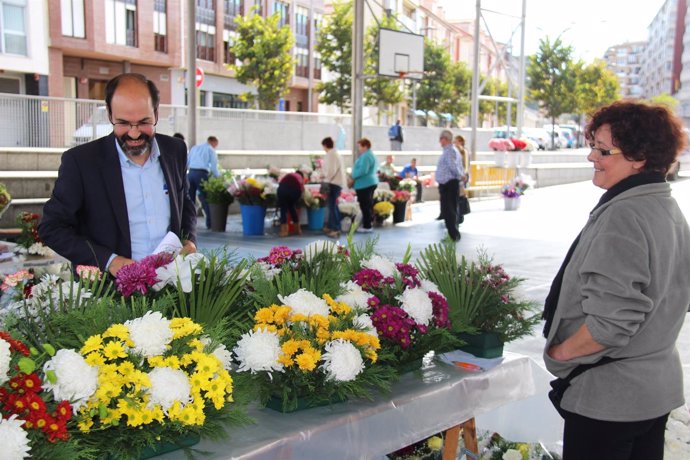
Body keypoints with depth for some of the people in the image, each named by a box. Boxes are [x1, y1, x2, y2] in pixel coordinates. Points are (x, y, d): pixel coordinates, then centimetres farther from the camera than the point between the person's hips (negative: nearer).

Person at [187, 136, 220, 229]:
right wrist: (219, 177, 9)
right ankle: (210, 223, 1)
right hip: (201, 174, -5)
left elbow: (187, 163, 20)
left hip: (190, 173, 5)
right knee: (206, 199, 1)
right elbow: (213, 167, -2)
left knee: (190, 199, 10)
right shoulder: (211, 150, 6)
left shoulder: (194, 147, 23)